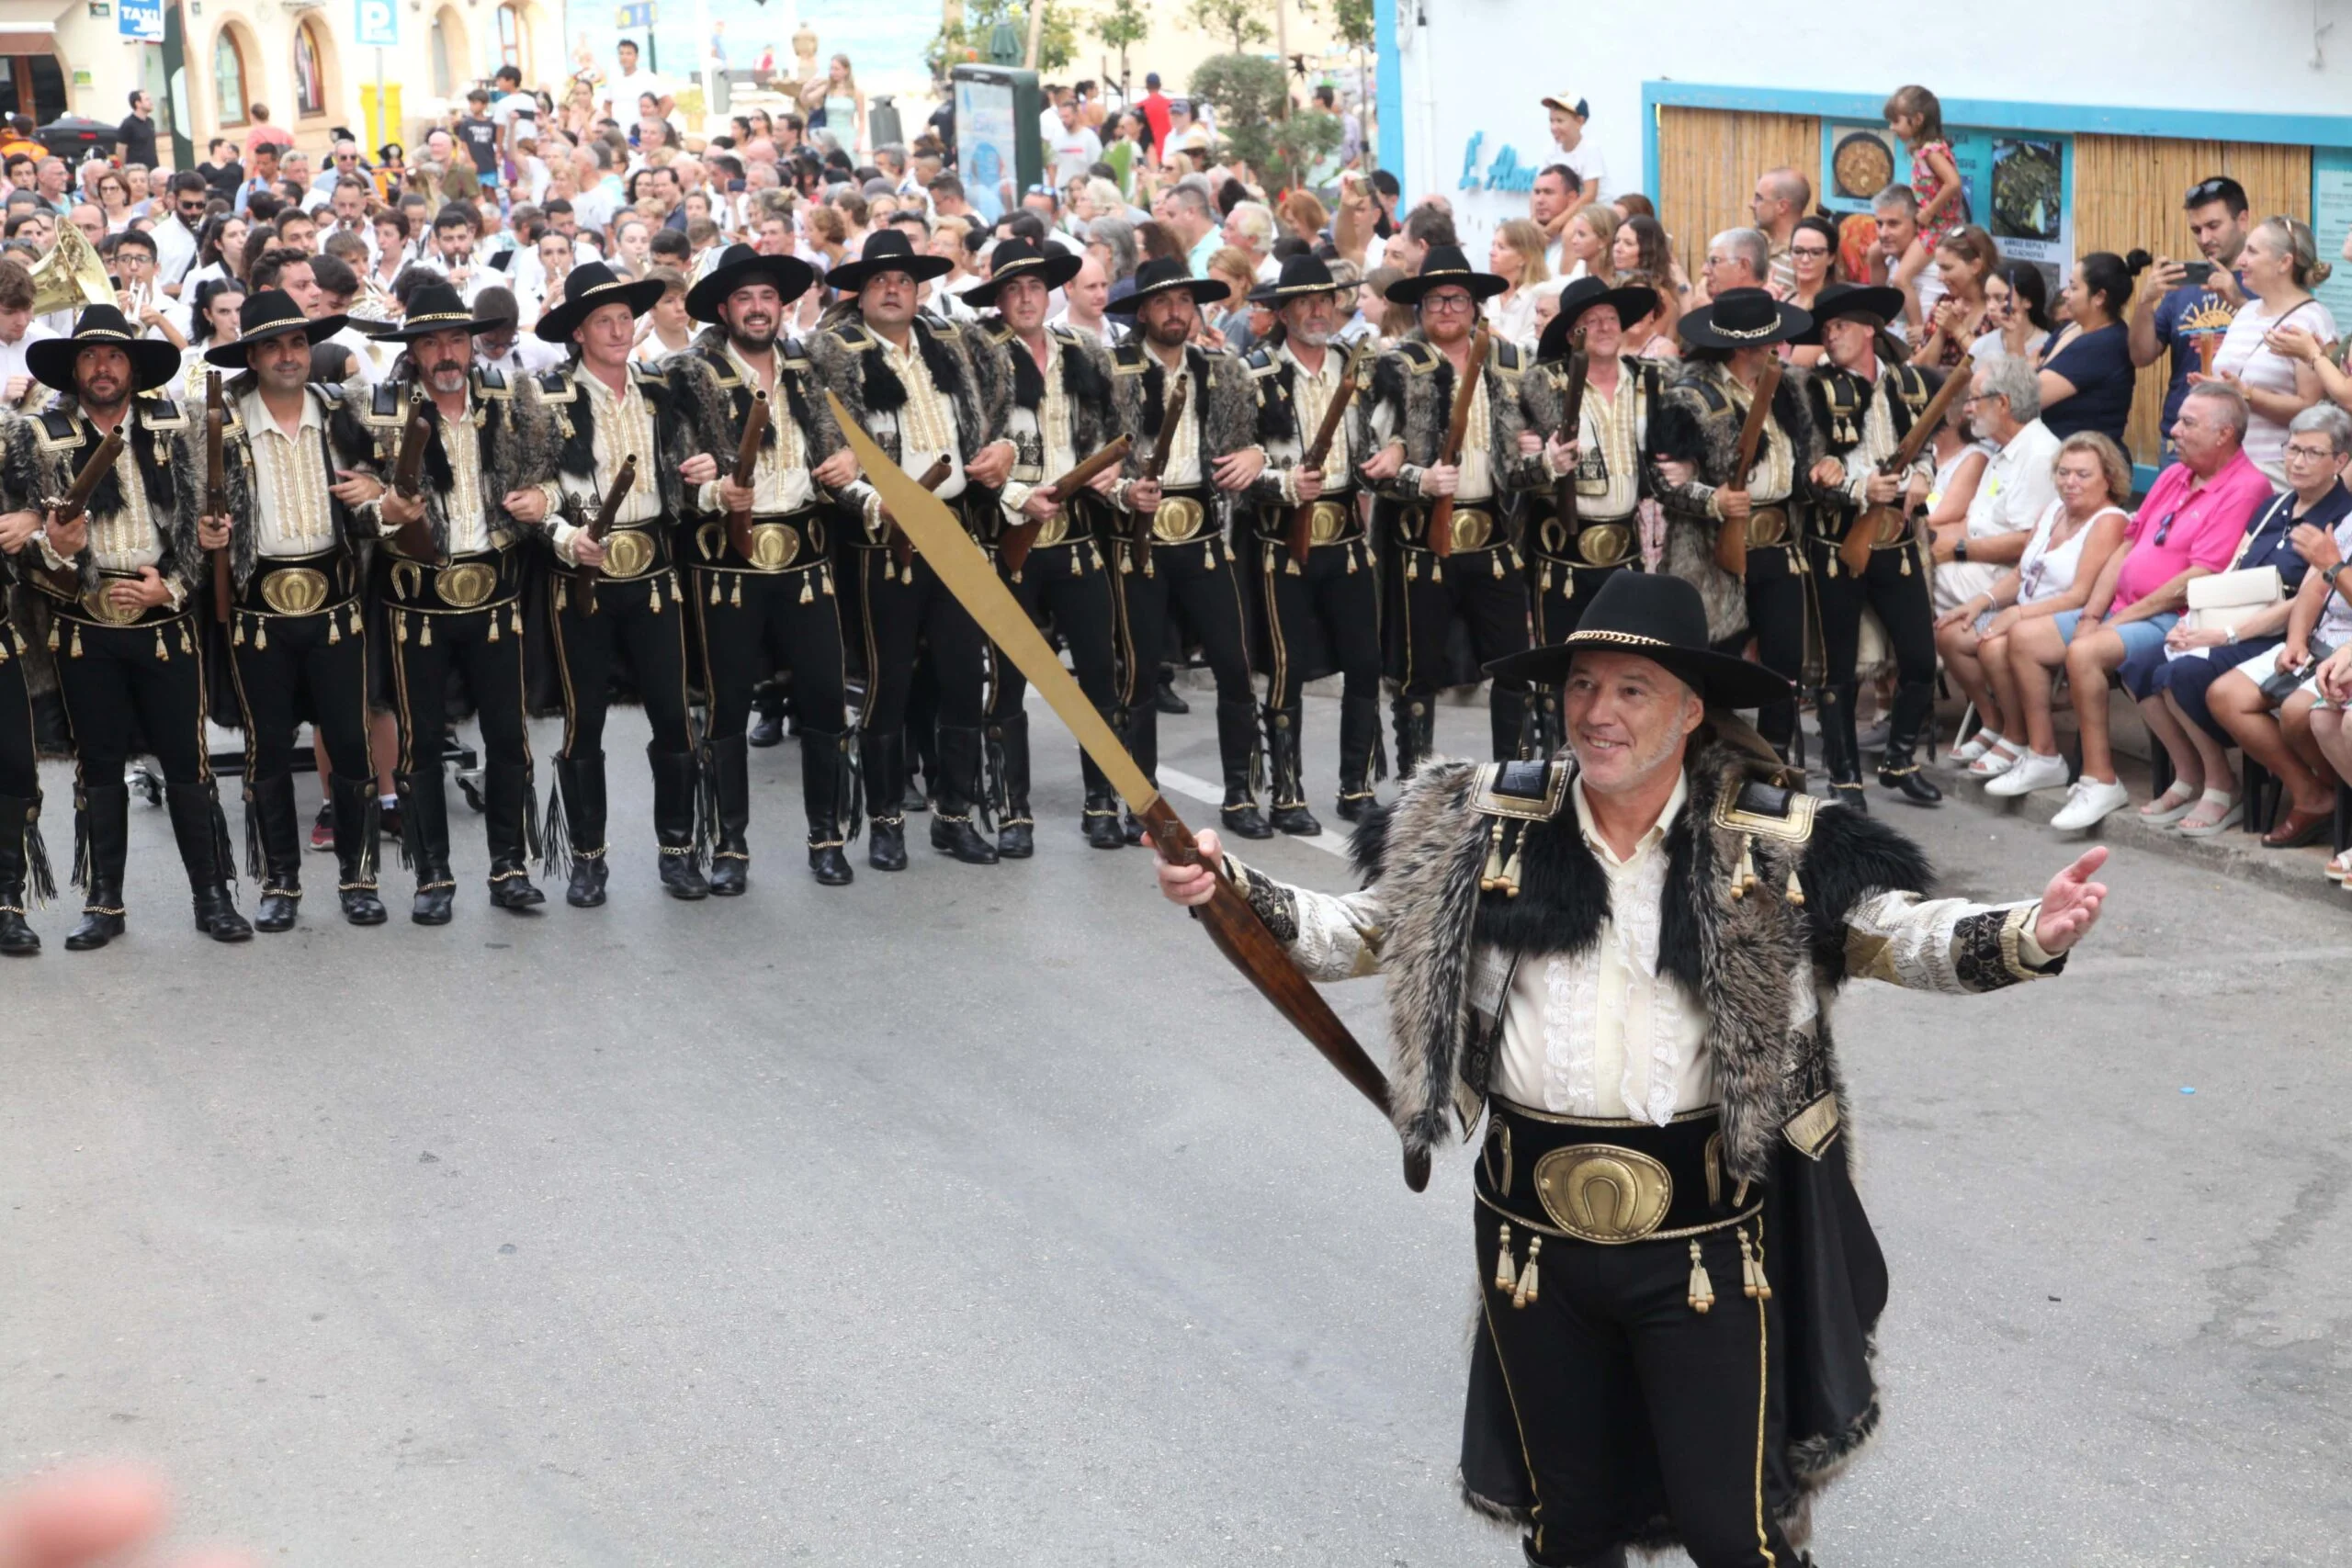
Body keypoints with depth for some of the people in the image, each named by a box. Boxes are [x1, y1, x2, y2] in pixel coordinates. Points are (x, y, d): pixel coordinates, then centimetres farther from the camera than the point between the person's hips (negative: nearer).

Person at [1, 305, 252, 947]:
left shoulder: (175, 427, 3)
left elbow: (204, 519, 3)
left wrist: (173, 585, -10)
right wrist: (53, 546, -22)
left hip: (167, 621, 0)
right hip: (85, 628, 0)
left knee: (187, 761, 2)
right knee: (99, 765, 8)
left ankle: (212, 894, 12)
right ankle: (103, 902, 16)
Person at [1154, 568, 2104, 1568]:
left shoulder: (1770, 843, -7)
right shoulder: (1482, 829, 0)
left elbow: (1906, 932, -11)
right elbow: (1359, 930, 4)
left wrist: (2031, 934, -29)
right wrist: (1228, 886, -10)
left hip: (1706, 1236, -2)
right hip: (1533, 1231, 3)